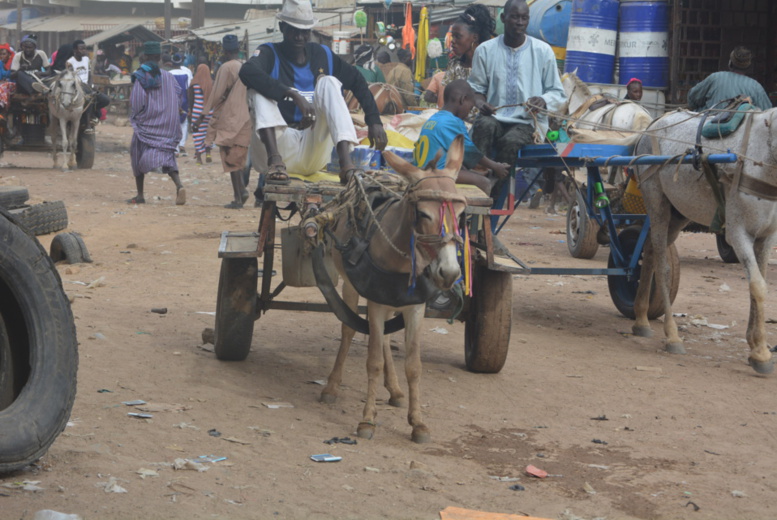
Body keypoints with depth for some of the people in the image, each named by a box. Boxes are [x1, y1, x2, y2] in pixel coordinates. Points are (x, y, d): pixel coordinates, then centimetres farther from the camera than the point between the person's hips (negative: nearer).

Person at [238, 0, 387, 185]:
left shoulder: (323, 55, 11)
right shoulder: (270, 54, -1)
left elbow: (357, 82, 16)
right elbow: (247, 72, -24)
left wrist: (374, 121, 1)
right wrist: (294, 95, -35)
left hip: (314, 157, 3)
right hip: (281, 147, -2)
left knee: (329, 82, -13)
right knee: (260, 87, -20)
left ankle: (347, 164, -34)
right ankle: (275, 161, -44)